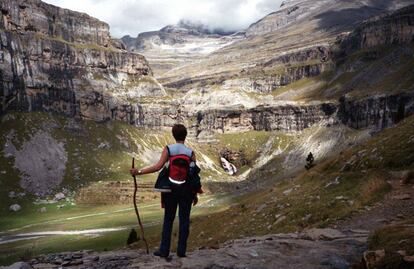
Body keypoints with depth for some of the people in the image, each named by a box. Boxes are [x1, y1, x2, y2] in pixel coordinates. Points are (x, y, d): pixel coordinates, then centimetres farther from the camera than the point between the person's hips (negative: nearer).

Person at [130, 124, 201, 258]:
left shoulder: (168, 149, -5)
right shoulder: (191, 152, -1)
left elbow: (158, 166, -17)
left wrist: (139, 171, -13)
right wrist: (196, 194, 8)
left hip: (171, 188, 0)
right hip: (186, 189, 0)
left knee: (168, 219, 9)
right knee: (184, 219, 7)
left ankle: (164, 250, 9)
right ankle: (181, 250, 9)